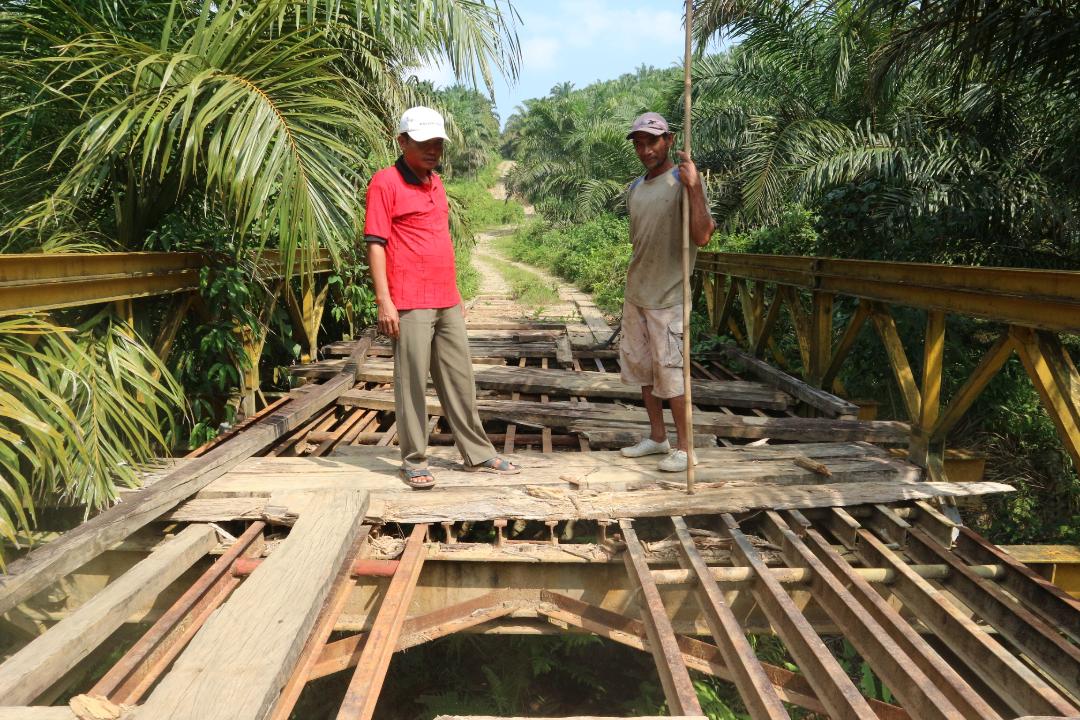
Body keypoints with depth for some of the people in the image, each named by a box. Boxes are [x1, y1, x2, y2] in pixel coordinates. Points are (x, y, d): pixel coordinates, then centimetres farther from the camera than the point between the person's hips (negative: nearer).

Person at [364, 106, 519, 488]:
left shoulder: (436, 182, 17)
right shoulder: (386, 182, -6)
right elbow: (375, 244, -11)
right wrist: (384, 302, -17)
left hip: (447, 302, 8)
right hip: (410, 305, -7)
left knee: (460, 379, 12)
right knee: (412, 383, 0)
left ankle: (478, 453, 22)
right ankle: (414, 460, 12)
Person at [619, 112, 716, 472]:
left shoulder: (682, 181, -12)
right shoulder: (634, 188, 11)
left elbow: (701, 237, -24)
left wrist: (694, 187, -33)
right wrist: (633, 283, 19)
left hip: (667, 296, -8)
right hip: (635, 294, 8)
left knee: (670, 370, -4)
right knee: (640, 366, 13)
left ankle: (685, 446, 8)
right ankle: (657, 437, 27)